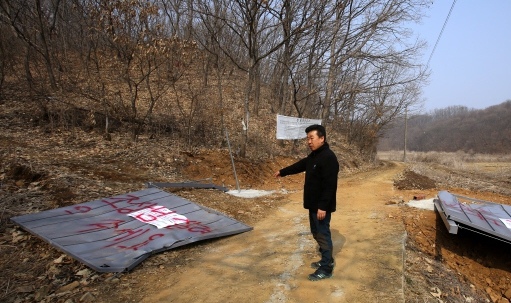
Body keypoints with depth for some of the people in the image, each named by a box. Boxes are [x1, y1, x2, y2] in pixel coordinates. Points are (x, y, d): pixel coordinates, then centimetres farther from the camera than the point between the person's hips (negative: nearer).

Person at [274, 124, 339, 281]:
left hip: (322, 207, -10)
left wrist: (323, 206, -27)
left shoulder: (328, 157, -21)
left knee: (323, 235, -1)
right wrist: (283, 172, 37)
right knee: (317, 233, 19)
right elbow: (300, 165, 27)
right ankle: (327, 260, 34)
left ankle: (326, 268, 11)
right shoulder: (313, 155, 10)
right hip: (313, 204, 10)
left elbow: (329, 185, -25)